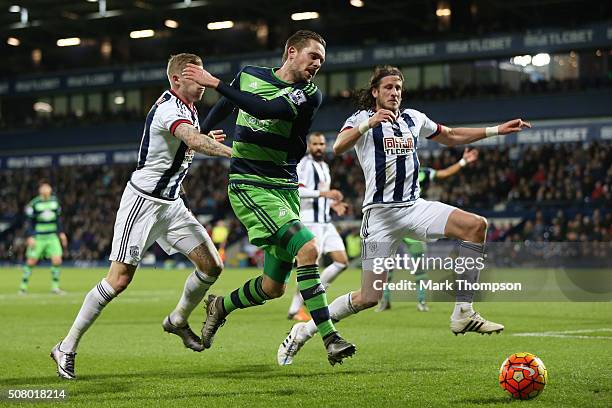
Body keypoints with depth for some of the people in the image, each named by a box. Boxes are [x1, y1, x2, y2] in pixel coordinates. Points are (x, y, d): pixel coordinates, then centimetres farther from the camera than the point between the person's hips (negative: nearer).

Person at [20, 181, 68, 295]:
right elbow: (30, 222, -4)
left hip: (52, 237, 3)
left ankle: (55, 287, 3)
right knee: (31, 262, -2)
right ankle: (23, 286, 12)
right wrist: (30, 237, -11)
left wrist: (61, 233, 11)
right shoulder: (34, 204, -8)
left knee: (57, 260, -8)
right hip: (38, 237, -3)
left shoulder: (55, 201, 5)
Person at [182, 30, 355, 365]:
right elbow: (222, 108, 25)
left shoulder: (309, 95, -3)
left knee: (274, 287, 6)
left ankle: (220, 306, 36)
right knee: (308, 248, -22)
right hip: (249, 186, -3)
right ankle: (329, 338, -20)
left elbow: (265, 110, -21)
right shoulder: (249, 75, 3)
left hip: (285, 190, 3)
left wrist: (216, 83, -20)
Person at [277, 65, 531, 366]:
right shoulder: (362, 119, -2)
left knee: (476, 225, -18)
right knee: (369, 298, -10)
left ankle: (463, 313, -13)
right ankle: (302, 332, 9)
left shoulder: (414, 119, 15)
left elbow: (452, 137, 29)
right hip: (381, 213, -6)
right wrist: (369, 123, -34)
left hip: (414, 206, 6)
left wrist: (497, 130, 24)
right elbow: (338, 148, -22)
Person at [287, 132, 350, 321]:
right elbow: (296, 190, -22)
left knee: (342, 261, 2)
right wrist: (324, 193, -26)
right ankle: (295, 310, 1)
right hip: (310, 222, -9)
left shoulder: (324, 166, 19)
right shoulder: (305, 164, -9)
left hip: (325, 222, 9)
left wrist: (333, 204, 13)